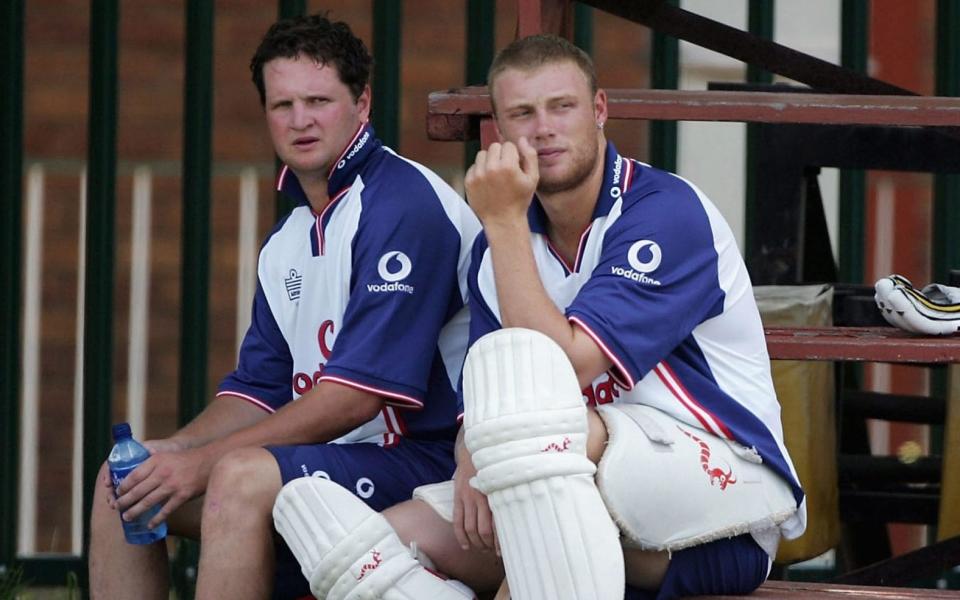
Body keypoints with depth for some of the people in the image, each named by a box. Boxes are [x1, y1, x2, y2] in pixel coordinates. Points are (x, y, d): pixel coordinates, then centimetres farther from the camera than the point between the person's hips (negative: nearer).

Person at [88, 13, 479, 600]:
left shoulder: (404, 204, -14)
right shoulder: (288, 241, 17)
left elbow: (358, 393, -21)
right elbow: (260, 390, 17)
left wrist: (204, 461, -20)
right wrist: (173, 453, -5)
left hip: (421, 459, -10)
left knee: (243, 476, -33)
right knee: (125, 479, 4)